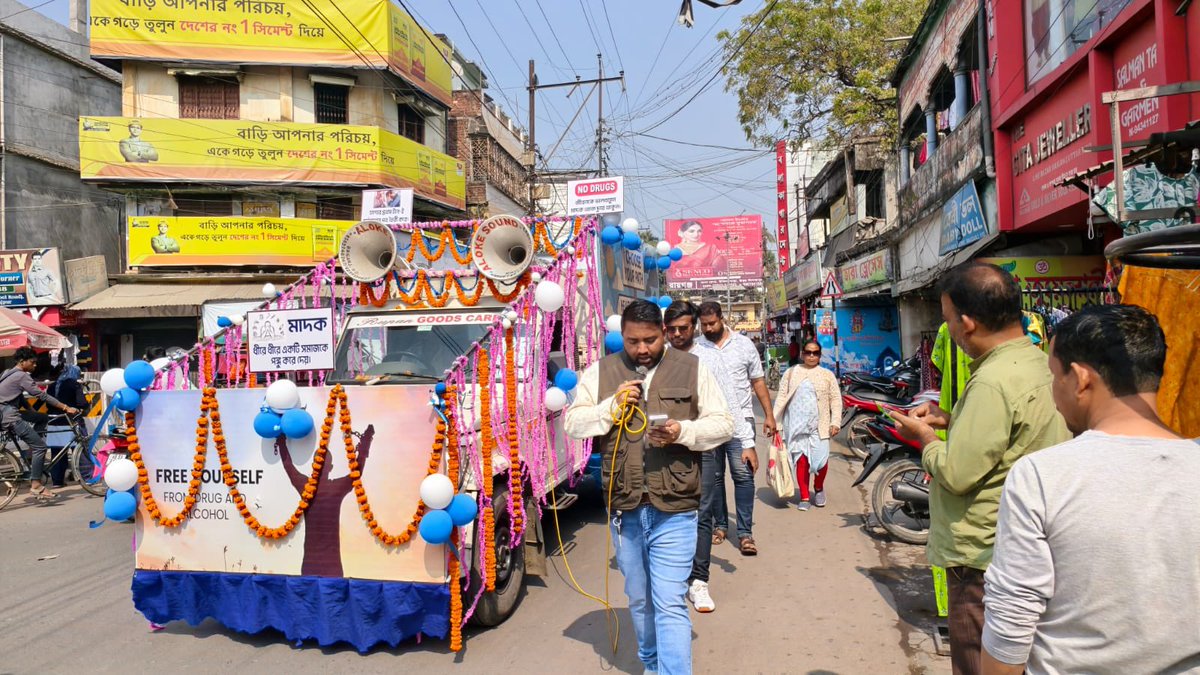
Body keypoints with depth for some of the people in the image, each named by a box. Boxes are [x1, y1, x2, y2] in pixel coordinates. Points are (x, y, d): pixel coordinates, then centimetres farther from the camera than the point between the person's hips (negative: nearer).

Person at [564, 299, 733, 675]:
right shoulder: (600, 372, 5)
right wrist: (612, 405, -11)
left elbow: (723, 424, 1)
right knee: (639, 599, 20)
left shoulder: (692, 369, 1)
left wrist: (683, 431, -17)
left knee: (670, 604, -5)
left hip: (674, 509, -3)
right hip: (623, 508, 3)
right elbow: (572, 423, 4)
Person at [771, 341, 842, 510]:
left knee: (821, 459, -8)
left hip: (819, 425, 0)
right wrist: (773, 419, -1)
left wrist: (835, 422, -3)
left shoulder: (828, 375, 10)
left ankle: (818, 488, 21)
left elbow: (835, 399, 7)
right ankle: (804, 497, 12)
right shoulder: (791, 373, 11)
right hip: (796, 424, 0)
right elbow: (781, 397, 7)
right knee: (801, 460, -1)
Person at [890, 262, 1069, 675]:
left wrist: (925, 438, -6)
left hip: (984, 555, -10)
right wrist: (952, 421, 8)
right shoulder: (1040, 364, 4)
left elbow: (957, 474, -24)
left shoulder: (993, 382, -25)